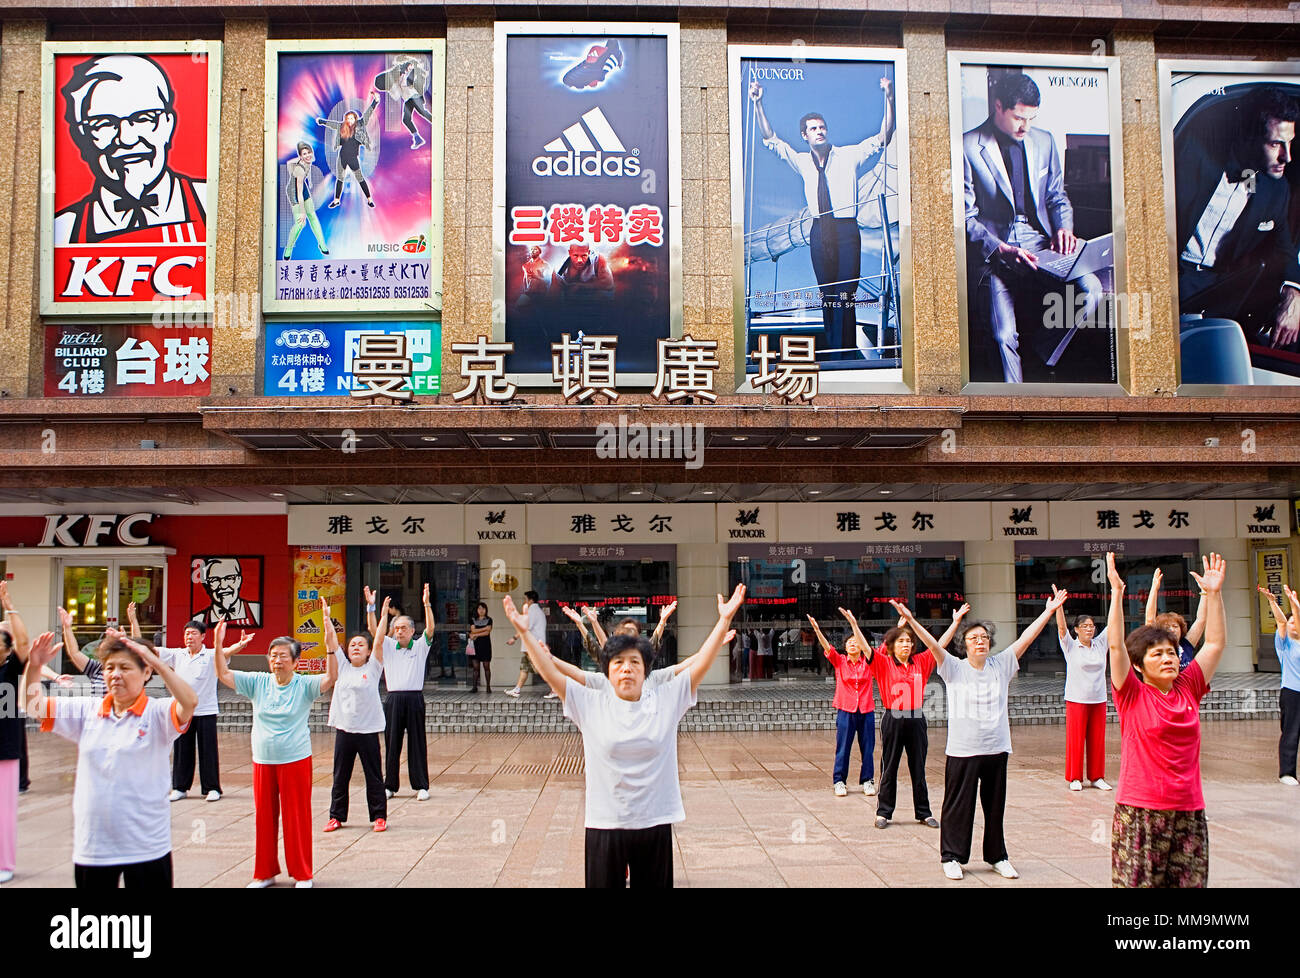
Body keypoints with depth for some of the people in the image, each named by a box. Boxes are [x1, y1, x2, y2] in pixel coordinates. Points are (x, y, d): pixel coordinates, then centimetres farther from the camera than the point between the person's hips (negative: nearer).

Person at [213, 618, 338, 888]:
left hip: (296, 760, -3)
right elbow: (224, 675, 1)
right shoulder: (258, 682, 2)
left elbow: (331, 677, -24)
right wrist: (218, 644, -15)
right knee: (264, 817, 12)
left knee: (297, 818, 3)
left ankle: (303, 874, 17)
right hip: (263, 761, 4)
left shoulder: (305, 685, -8)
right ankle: (265, 873, 27)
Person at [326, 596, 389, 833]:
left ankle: (379, 816, 10)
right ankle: (336, 816, 20)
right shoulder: (342, 666, 7)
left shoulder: (372, 668, 0)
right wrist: (327, 617, -1)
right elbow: (331, 640, 4)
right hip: (343, 729, 3)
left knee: (374, 776, 3)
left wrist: (384, 615, -13)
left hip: (368, 730, -3)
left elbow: (379, 641, -9)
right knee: (340, 776, 9)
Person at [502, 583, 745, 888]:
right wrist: (525, 632, -11)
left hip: (655, 824, 1)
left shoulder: (666, 700, 0)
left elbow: (701, 662, -4)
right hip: (604, 825, -1)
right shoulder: (589, 704, -1)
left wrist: (724, 621, -11)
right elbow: (550, 672, -4)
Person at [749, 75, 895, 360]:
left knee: (845, 294, -9)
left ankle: (845, 354, -8)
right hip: (819, 231, 3)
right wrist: (757, 104, 2)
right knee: (826, 294, 6)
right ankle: (831, 350, 11)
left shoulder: (850, 156, 6)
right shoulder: (802, 162, 14)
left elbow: (883, 138, -1)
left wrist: (889, 99, -12)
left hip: (846, 231, -3)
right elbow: (770, 139, 12)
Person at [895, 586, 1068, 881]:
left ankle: (997, 857, 28)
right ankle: (952, 857, 16)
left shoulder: (1001, 665, 5)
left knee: (995, 806, 13)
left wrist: (1050, 610, 1)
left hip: (996, 749, 3)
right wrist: (910, 620, -29)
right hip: (962, 750, -3)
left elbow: (1026, 637, 3)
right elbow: (933, 644, -16)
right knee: (958, 805, 3)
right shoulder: (954, 668, -3)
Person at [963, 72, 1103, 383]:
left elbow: (1057, 196, 22)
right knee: (1004, 335, -25)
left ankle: (1044, 353, 3)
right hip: (992, 250, -5)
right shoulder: (968, 147, -4)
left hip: (1039, 243, 5)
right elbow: (967, 217, -6)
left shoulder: (1044, 141, 13)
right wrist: (1001, 249, -20)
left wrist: (1064, 228, 0)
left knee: (1090, 289, -22)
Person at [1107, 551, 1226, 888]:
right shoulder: (1132, 695, -4)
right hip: (1140, 812, -4)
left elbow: (1215, 643, 9)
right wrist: (1117, 592, -21)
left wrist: (1213, 593, 4)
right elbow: (1116, 645, -16)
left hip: (1189, 812, 4)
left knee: (1190, 881, 6)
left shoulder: (1188, 689, 7)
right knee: (1138, 881, -3)